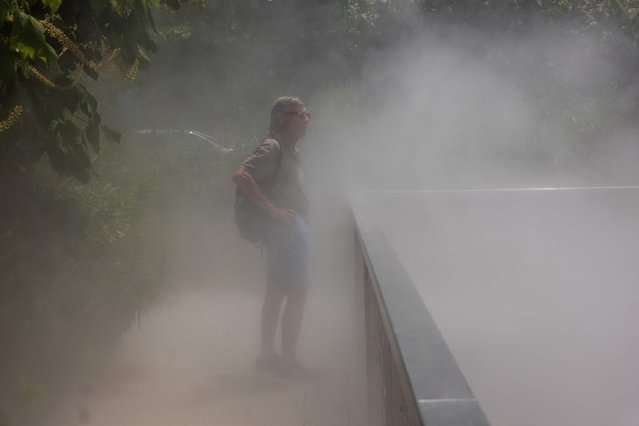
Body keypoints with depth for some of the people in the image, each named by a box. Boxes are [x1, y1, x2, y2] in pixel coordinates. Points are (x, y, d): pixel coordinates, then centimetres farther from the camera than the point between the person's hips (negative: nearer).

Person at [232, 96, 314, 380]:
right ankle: (289, 361, -1)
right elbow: (241, 176, -27)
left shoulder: (289, 150, 15)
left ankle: (267, 356, 21)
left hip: (291, 227, 10)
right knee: (298, 292, -6)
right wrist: (273, 210, -27)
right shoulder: (273, 147, -15)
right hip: (287, 228, -10)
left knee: (276, 292, 13)